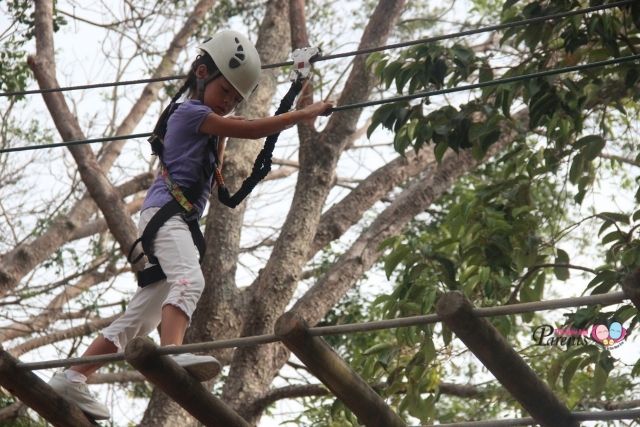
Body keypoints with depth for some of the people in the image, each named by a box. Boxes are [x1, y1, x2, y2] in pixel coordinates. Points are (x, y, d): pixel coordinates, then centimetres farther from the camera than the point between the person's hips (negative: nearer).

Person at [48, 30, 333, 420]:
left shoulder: (204, 121, 26)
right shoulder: (192, 112, -2)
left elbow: (212, 175, 35)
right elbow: (255, 129, -9)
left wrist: (222, 135, 25)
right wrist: (309, 112, -3)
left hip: (181, 220, 10)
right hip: (166, 210, -10)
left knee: (141, 318, 8)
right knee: (189, 281, -36)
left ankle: (71, 378, 8)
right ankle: (171, 354, -61)